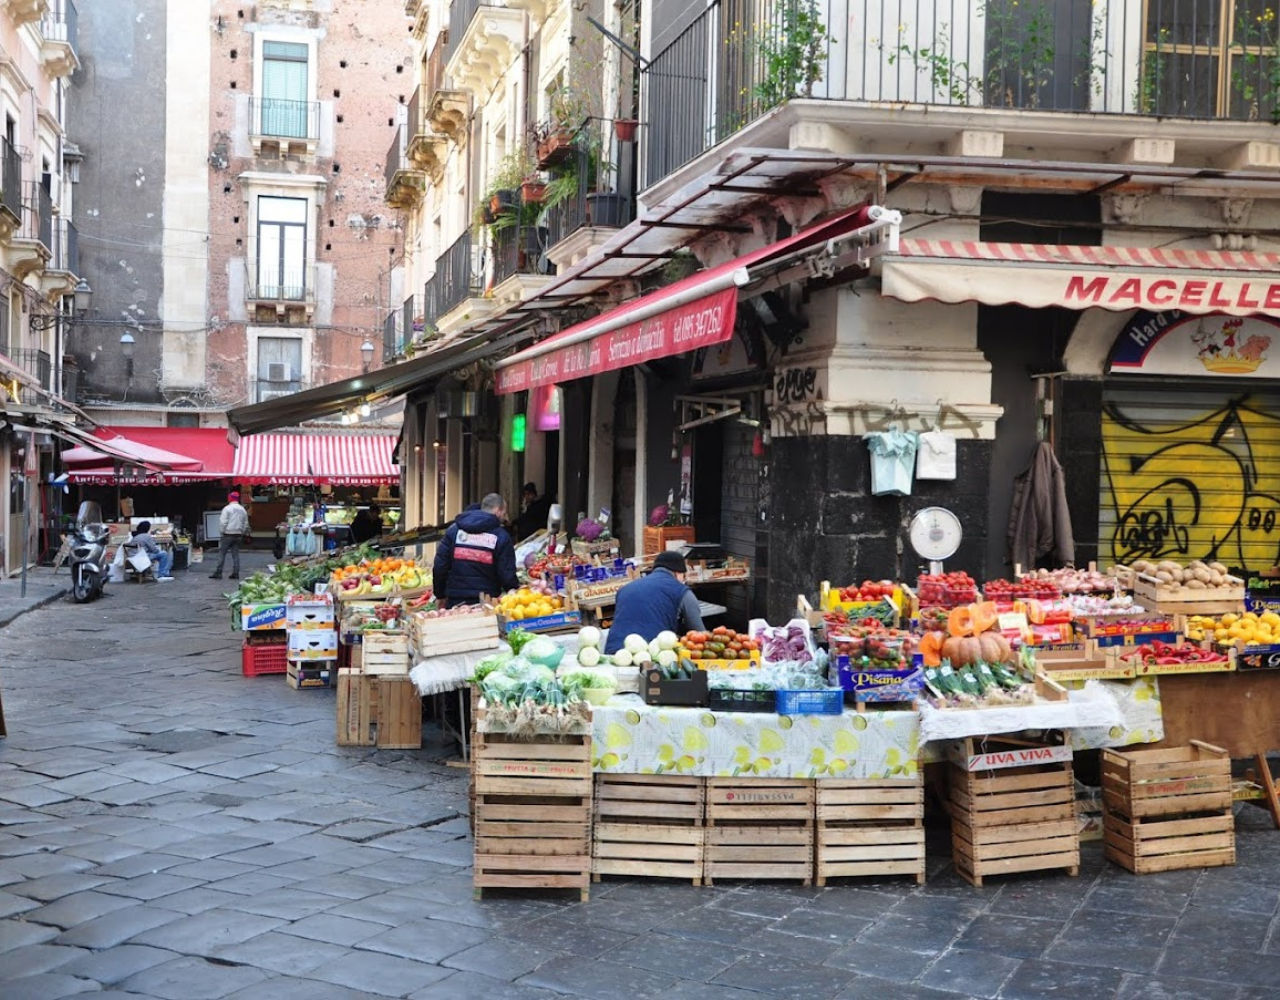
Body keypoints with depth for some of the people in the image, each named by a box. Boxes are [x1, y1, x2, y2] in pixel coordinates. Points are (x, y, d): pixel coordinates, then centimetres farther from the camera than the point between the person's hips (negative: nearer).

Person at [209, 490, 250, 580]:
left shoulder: (227, 509, -9)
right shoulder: (243, 510, 11)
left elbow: (223, 523, -12)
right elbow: (246, 524, 14)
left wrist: (221, 534, -4)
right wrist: (242, 534, 20)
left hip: (228, 534, -6)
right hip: (238, 535, 6)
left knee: (222, 553, -2)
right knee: (235, 554, 8)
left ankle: (218, 573, -4)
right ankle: (235, 573, 5)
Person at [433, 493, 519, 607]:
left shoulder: (453, 529, 5)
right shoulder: (501, 537, -5)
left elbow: (439, 567, 2)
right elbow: (507, 576, -7)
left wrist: (440, 595, 12)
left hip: (455, 601, 3)